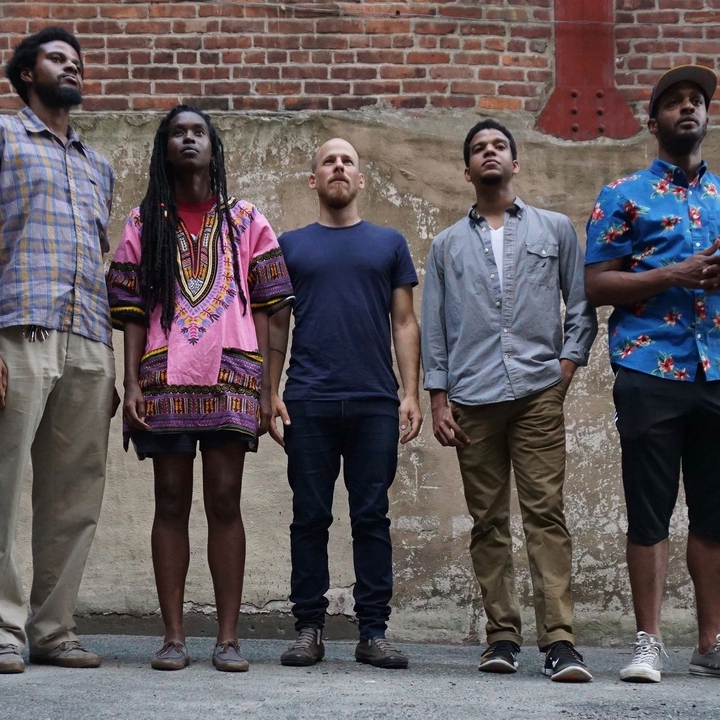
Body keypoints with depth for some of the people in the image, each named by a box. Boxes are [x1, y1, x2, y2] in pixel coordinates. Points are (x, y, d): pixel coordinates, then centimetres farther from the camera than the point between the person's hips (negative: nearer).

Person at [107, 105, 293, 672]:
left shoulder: (245, 221, 12)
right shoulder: (144, 222, 13)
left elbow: (262, 308, 9)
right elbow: (132, 312, 8)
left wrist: (265, 388, 1)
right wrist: (132, 386, -2)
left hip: (230, 378, 0)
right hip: (165, 380, 1)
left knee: (225, 502, -2)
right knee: (171, 501, 0)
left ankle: (229, 638, 0)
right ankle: (174, 637, 3)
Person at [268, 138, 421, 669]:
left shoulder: (389, 244, 13)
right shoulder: (291, 245, 13)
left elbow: (404, 322, 10)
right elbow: (277, 326, 11)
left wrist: (411, 394, 0)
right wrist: (270, 393, 1)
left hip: (376, 404, 0)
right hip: (308, 403, 0)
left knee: (372, 517, 2)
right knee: (310, 518, 3)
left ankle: (373, 631, 7)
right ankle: (309, 629, 10)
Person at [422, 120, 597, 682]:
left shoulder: (555, 229, 13)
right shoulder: (448, 244, 17)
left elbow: (581, 304, 13)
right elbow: (434, 327, 14)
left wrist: (568, 361, -1)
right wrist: (438, 399, 6)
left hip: (538, 392, -2)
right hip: (472, 400, 2)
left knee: (546, 512, -9)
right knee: (488, 520, 3)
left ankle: (559, 640, -13)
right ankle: (503, 635, 7)